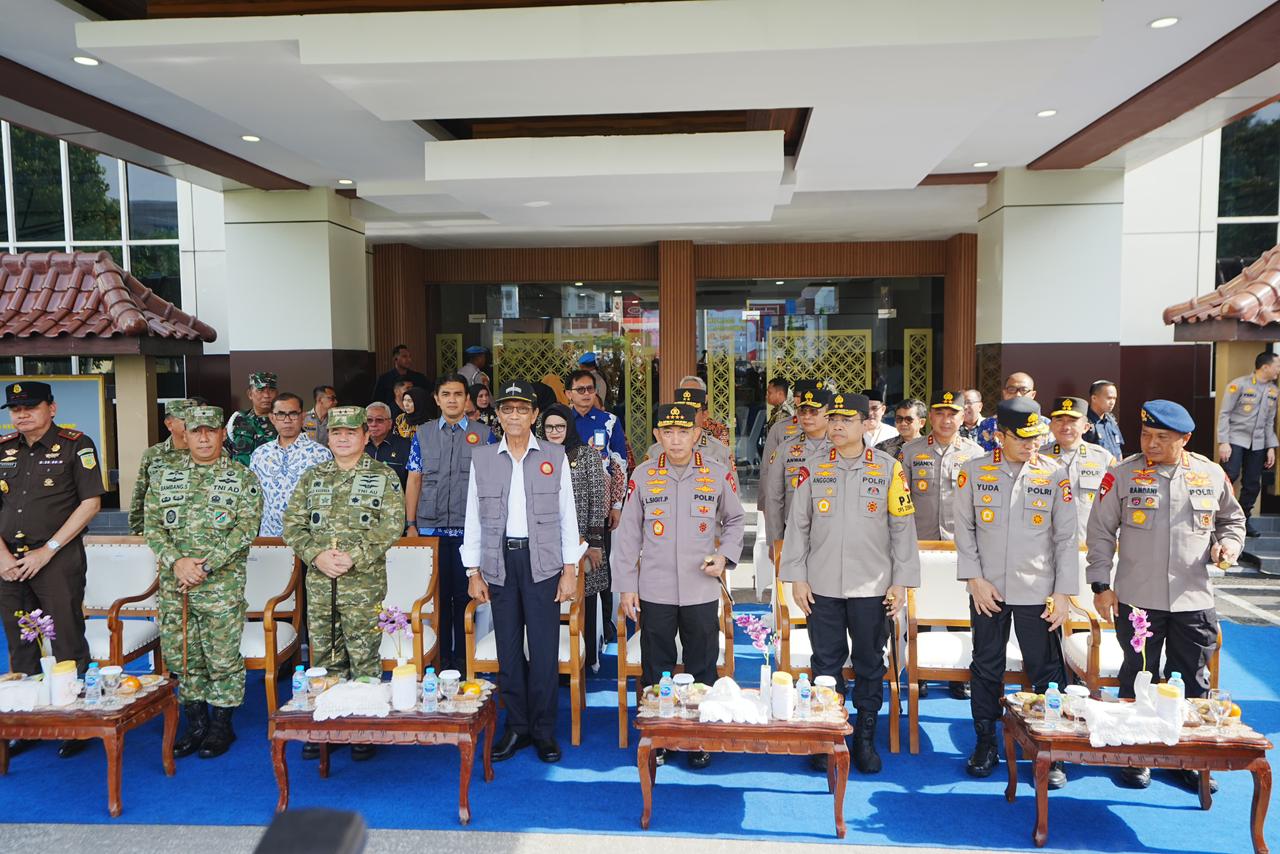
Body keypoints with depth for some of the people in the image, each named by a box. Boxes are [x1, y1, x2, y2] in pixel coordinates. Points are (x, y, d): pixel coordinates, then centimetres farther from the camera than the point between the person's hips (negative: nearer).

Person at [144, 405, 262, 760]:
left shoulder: (242, 478, -1)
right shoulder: (166, 474, 10)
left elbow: (246, 528, -9)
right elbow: (152, 523, 5)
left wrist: (205, 566, -16)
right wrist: (176, 561, -11)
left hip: (223, 585, -4)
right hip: (173, 584, 4)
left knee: (224, 657, 1)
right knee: (182, 656, 10)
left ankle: (221, 725, 16)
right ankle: (195, 723, 25)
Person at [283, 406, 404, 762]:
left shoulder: (383, 476, 0)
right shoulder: (313, 476, 11)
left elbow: (392, 525, -9)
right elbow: (292, 523, 6)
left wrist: (354, 557, -17)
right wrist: (317, 556, -10)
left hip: (364, 583, -3)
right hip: (319, 584, 4)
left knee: (364, 658, 2)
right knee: (325, 657, 12)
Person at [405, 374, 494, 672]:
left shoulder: (483, 434, 4)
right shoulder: (422, 434, 9)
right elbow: (413, 481, 7)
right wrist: (411, 524, 1)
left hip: (469, 529, -1)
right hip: (431, 529, 1)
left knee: (466, 595, 3)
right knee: (437, 595, 6)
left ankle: (463, 659, 15)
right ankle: (440, 659, 18)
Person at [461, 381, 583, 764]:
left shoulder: (555, 456, 3)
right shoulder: (481, 458, 6)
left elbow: (567, 515, 4)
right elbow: (473, 517, 8)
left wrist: (570, 570, -1)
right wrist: (473, 571, 4)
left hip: (542, 560, -1)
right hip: (499, 562, 2)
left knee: (544, 649, 0)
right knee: (508, 649, 8)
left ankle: (544, 729, 14)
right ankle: (516, 727, 21)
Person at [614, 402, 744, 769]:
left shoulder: (719, 475, 0)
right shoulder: (642, 476, 0)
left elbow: (734, 521, 14)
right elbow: (628, 534, 3)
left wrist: (725, 556, -3)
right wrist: (626, 585, 1)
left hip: (702, 591, 0)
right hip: (655, 591, 0)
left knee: (702, 669, 10)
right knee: (655, 669, 10)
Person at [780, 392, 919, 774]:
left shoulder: (889, 468, -1)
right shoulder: (814, 468, 3)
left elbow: (903, 527, 1)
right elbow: (798, 524, 5)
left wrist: (901, 582, -2)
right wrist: (796, 577, 1)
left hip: (872, 586, -1)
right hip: (822, 586, 1)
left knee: (870, 663, 10)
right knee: (826, 663, 8)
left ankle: (865, 739, 25)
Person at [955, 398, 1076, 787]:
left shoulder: (1055, 475, -1)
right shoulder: (974, 471, -1)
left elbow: (1066, 539, 1)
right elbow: (964, 529, 3)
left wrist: (1062, 594, -4)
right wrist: (975, 579, -5)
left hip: (1037, 592, -1)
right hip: (988, 589, 1)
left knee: (1046, 671, 4)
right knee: (986, 668, 10)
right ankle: (985, 743, 25)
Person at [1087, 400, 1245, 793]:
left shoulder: (1211, 475, 3)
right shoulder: (1122, 474, -4)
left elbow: (1233, 519, 19)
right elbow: (1101, 532, 0)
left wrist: (1228, 543, -4)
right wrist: (1100, 585, -4)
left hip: (1194, 600, 2)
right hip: (1137, 599, -2)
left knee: (1192, 684, 12)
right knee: (1138, 680, 8)